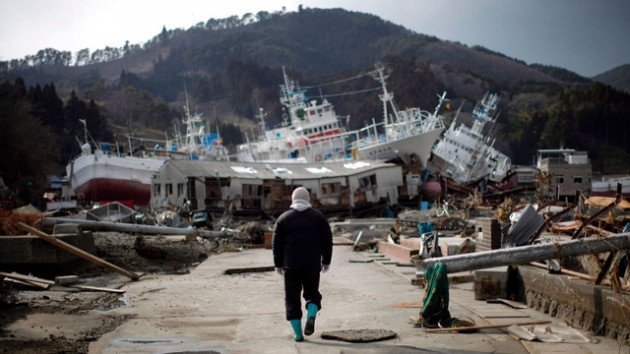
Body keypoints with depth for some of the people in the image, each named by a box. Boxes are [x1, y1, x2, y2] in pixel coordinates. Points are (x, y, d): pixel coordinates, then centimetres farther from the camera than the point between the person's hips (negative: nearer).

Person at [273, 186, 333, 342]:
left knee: (292, 299, 6)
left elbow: (277, 244, 3)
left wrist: (278, 265, 11)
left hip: (291, 266, -1)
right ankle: (311, 316, -12)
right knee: (312, 294, 17)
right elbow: (327, 241, 6)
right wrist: (326, 262, 13)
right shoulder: (318, 217, 6)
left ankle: (298, 334, 2)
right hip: (313, 265, 1)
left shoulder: (283, 218, 4)